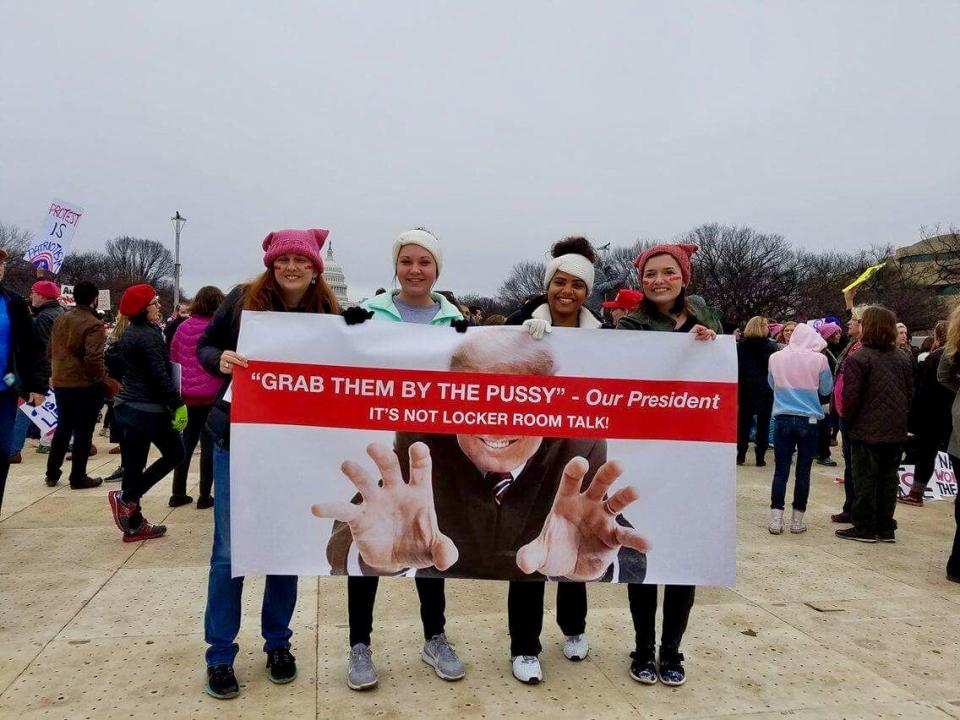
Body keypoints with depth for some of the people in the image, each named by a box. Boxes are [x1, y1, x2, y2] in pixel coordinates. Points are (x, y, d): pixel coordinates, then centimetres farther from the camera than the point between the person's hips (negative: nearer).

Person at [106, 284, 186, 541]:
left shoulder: (128, 334, 12)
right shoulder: (149, 335, -16)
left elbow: (112, 361, 20)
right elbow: (160, 375, -22)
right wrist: (178, 404, -20)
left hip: (126, 406, 9)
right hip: (148, 408, -9)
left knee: (134, 463, 11)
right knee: (175, 454, 5)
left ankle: (134, 524, 17)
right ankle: (126, 498, -2)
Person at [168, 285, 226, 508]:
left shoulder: (184, 326, 2)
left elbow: (173, 356, 11)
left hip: (187, 394, 5)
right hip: (211, 395, -5)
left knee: (186, 442, 15)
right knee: (209, 444, 4)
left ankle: (178, 494, 20)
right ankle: (205, 496, 7)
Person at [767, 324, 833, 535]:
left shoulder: (776, 357, 0)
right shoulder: (819, 359, -6)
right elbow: (826, 389, 6)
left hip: (783, 418, 1)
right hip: (809, 420, -1)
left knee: (781, 470, 4)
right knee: (803, 471, 6)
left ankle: (776, 519, 3)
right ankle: (797, 521, 12)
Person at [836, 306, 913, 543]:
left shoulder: (858, 359, -15)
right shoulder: (904, 358, 7)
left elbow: (851, 396, -17)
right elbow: (910, 393, 12)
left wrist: (848, 419, -1)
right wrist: (900, 418, 20)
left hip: (866, 430, -6)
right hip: (896, 430, 6)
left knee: (865, 479, 2)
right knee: (888, 478, 12)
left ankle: (864, 528, 8)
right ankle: (885, 528, 18)